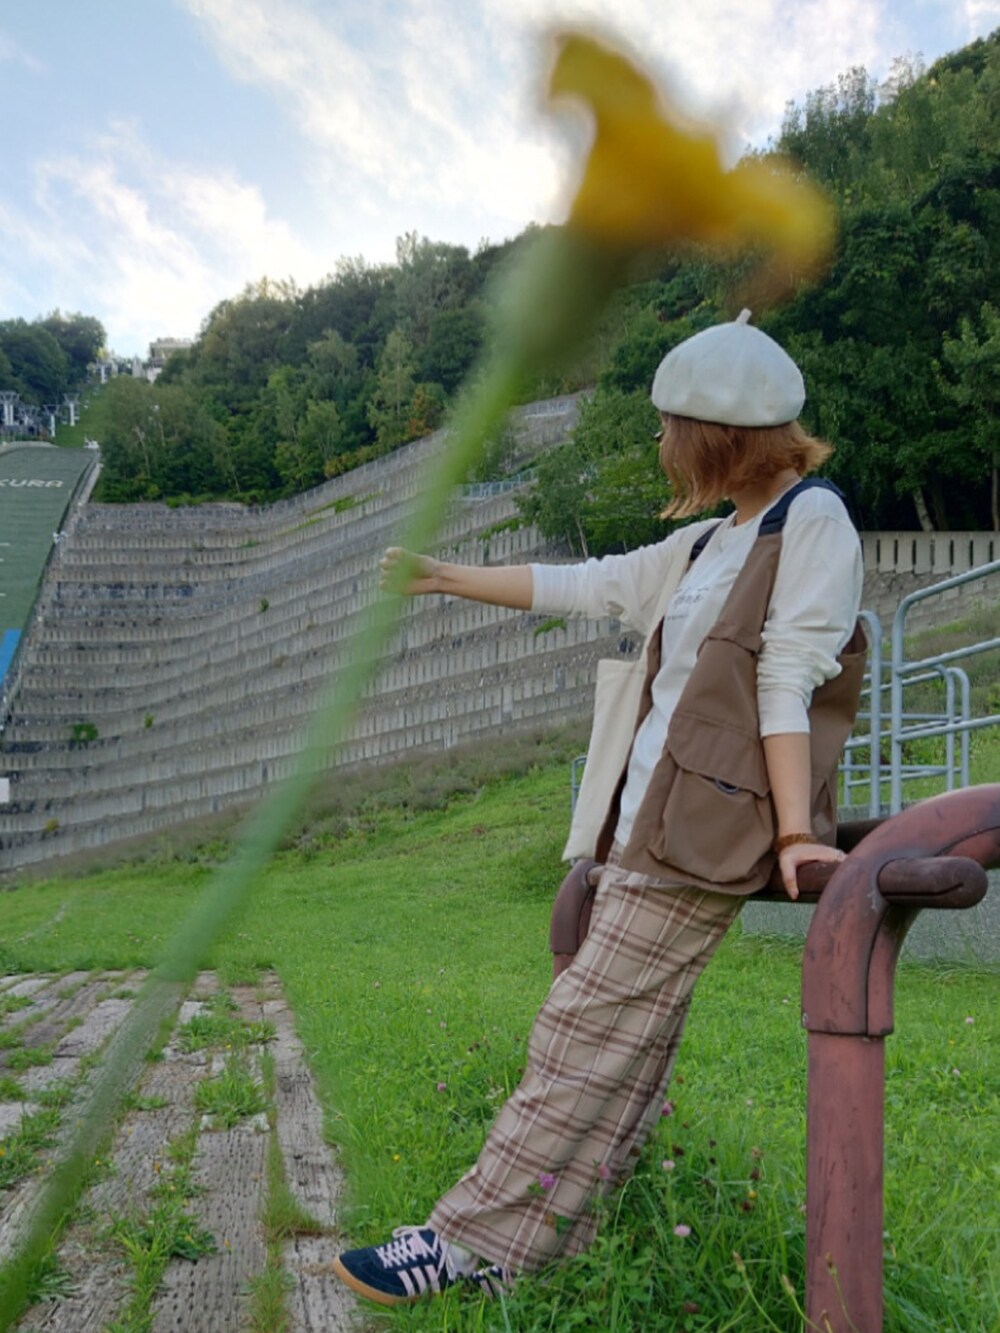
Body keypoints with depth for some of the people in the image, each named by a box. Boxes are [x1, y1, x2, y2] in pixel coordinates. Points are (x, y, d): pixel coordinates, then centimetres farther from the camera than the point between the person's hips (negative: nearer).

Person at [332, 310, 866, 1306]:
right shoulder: (705, 545, 18)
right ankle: (529, 1244, 17)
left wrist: (794, 833, -15)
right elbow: (576, 586, 24)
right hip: (646, 824, 8)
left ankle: (470, 1242, 0)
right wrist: (445, 577, 28)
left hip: (703, 832, -8)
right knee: (626, 1044, 10)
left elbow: (787, 684, -13)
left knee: (589, 1028, -7)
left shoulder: (812, 521, -5)